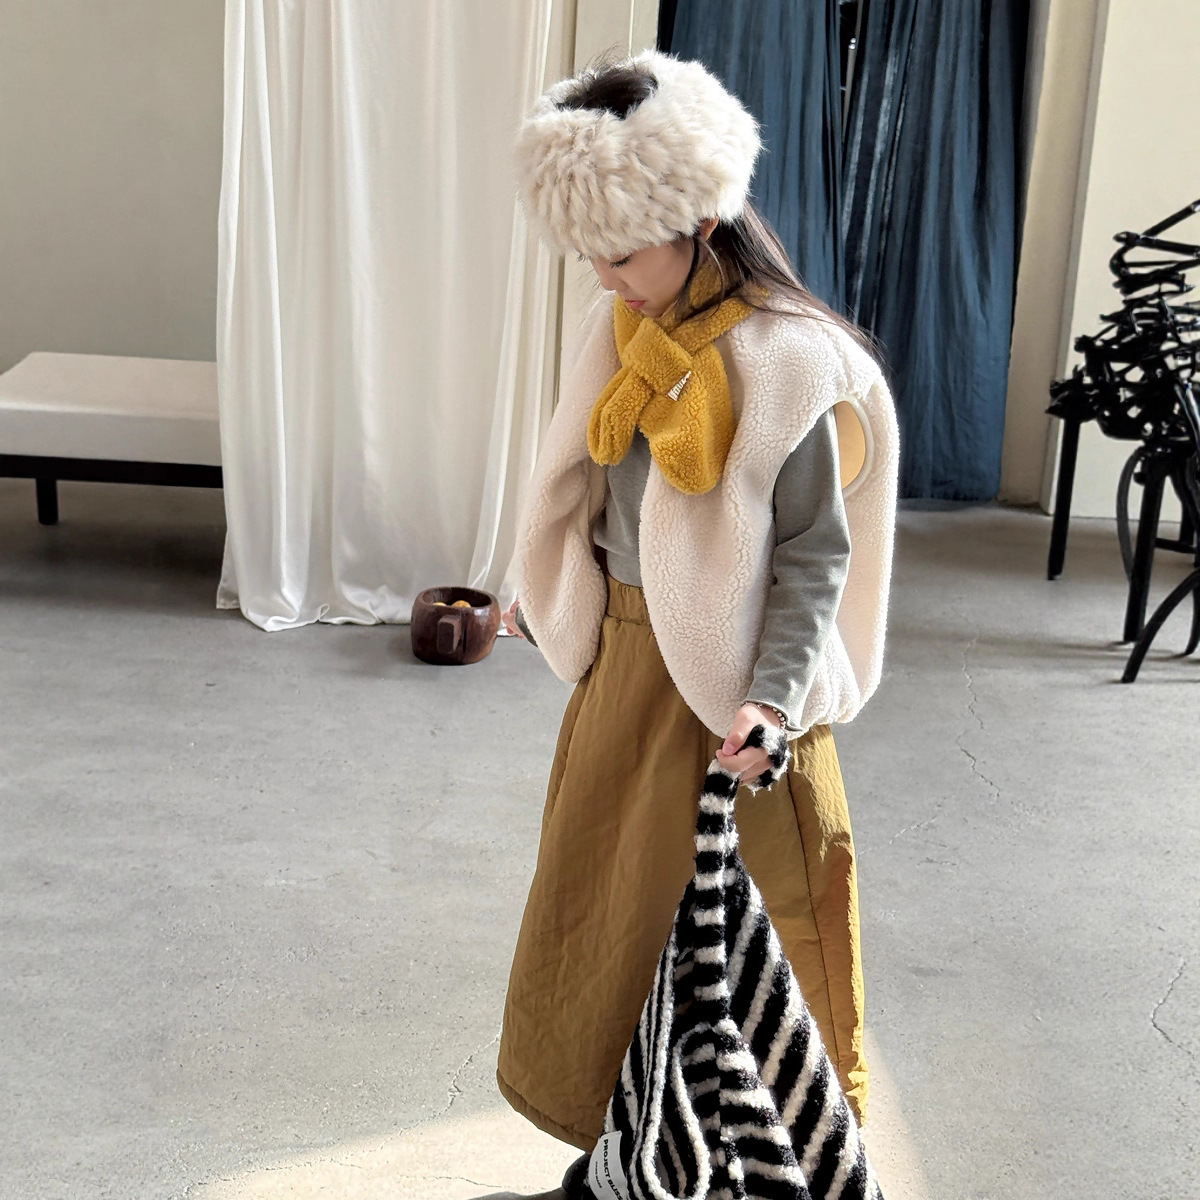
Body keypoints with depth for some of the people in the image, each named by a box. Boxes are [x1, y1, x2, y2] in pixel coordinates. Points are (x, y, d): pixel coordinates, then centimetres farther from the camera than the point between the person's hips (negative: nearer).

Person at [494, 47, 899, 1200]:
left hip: (732, 681, -7)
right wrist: (546, 598, 19)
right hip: (625, 655, 7)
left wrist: (775, 694, -25)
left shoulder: (788, 361, -19)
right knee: (612, 896, 16)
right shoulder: (626, 330, 2)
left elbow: (817, 550, -17)